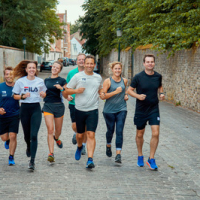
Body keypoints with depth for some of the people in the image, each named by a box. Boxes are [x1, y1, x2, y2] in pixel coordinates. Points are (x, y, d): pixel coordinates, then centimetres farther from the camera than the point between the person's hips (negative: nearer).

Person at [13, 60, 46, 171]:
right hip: (25, 108, 1)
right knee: (27, 134, 11)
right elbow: (15, 96, 4)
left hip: (36, 108, -1)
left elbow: (44, 95, 14)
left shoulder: (40, 81, 3)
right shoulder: (20, 81, 0)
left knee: (34, 135, -11)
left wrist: (43, 94, -8)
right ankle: (28, 147, 47)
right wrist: (23, 96, -14)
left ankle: (32, 161, -10)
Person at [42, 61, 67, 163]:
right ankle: (51, 153, -14)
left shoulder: (62, 81, 2)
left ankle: (56, 138, 51)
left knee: (58, 130, 12)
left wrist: (61, 88, -19)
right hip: (48, 106, 1)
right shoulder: (46, 80, 11)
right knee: (50, 129, -13)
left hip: (59, 106, -1)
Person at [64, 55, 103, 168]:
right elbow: (67, 90, 4)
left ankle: (90, 160, -13)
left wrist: (102, 93, 6)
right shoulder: (77, 76, 1)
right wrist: (76, 91, -14)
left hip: (93, 110, 0)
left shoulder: (98, 77, 9)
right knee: (80, 135, 12)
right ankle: (79, 147, 46)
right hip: (79, 110, 0)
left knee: (91, 135, -11)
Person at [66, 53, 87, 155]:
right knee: (75, 125, -4)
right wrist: (67, 95, -2)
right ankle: (76, 134, 32)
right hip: (74, 103, 1)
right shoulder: (71, 73, 5)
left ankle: (83, 145, 20)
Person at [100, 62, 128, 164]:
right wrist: (115, 92, -19)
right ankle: (108, 145, 43)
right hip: (109, 110, -2)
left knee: (119, 131, -9)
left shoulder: (124, 81, 7)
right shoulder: (108, 81, -6)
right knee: (110, 130, 11)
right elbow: (103, 96, -12)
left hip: (121, 109, 2)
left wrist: (126, 95, 5)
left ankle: (118, 154, -11)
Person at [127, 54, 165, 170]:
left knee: (156, 134, -10)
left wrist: (161, 93, -1)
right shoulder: (138, 77, -9)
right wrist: (138, 96, -20)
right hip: (141, 110, -1)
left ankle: (151, 159, 3)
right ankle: (140, 156, 34)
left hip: (154, 109, 1)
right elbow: (130, 90, -3)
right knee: (140, 134, 12)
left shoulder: (158, 76, 0)